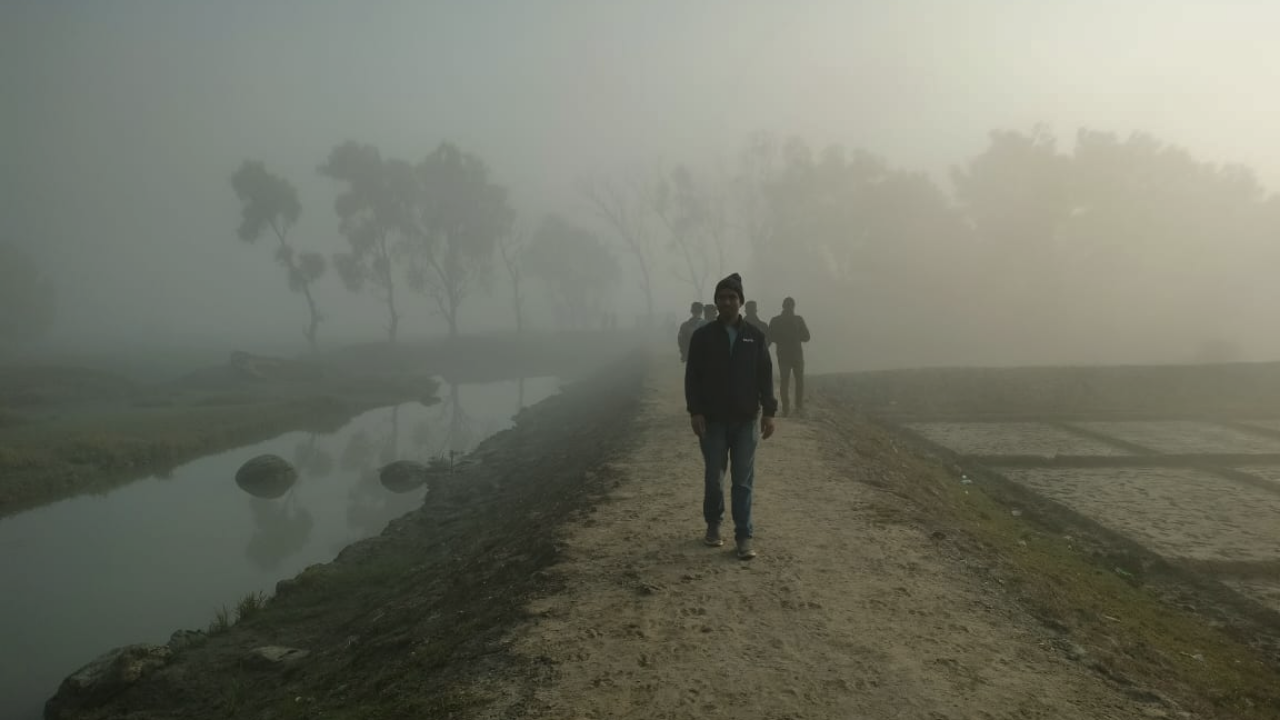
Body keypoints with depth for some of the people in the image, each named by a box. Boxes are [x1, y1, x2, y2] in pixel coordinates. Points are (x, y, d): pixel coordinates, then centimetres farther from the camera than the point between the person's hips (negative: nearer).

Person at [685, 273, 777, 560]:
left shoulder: (754, 335, 4)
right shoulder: (703, 335, 0)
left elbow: (765, 376, 4)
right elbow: (692, 376, -2)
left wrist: (769, 411, -2)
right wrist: (695, 411, -10)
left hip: (746, 419, 1)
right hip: (713, 419, 0)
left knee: (743, 481, 1)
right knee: (714, 477, 7)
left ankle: (744, 536, 5)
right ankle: (713, 525, 27)